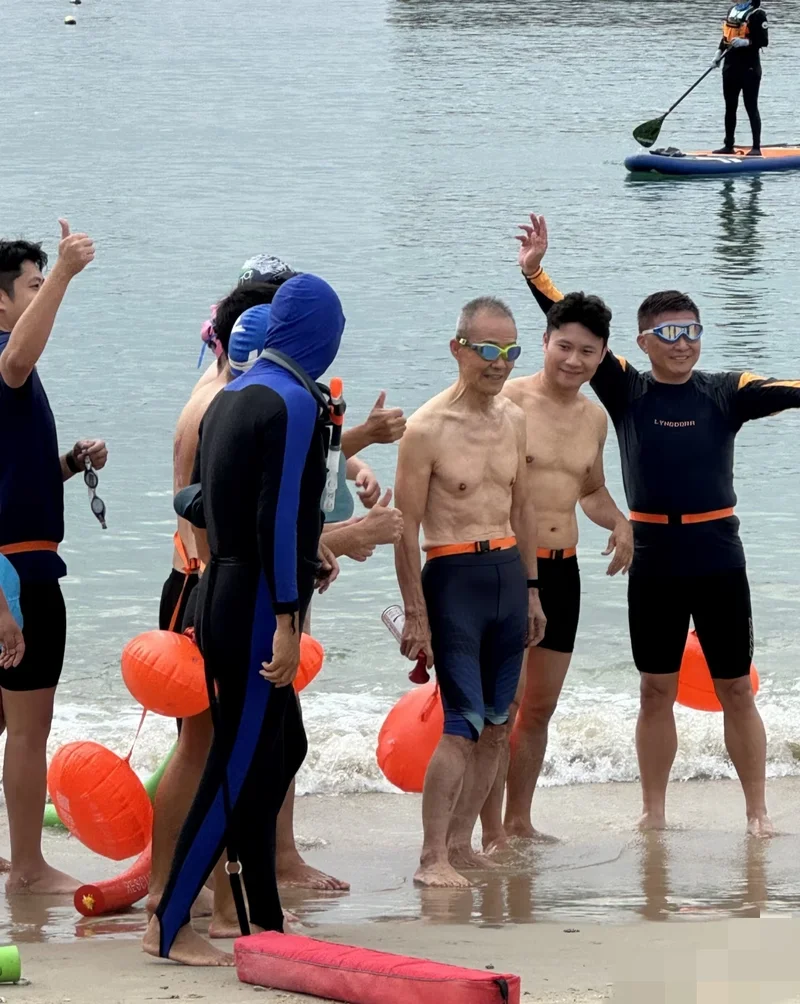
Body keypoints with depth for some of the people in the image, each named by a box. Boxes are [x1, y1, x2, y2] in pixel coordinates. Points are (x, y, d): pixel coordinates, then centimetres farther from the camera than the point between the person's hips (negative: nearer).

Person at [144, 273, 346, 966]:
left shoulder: (233, 397, 12)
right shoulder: (295, 403, -14)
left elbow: (197, 503, 20)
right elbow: (278, 519, -20)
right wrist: (287, 620, -20)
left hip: (222, 591, 9)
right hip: (258, 604, -9)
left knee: (281, 748, 15)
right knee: (239, 763, -5)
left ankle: (265, 920, 18)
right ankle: (169, 925, -4)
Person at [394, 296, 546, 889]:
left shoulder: (513, 420, 9)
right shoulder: (428, 429, -11)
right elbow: (406, 527, -11)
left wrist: (531, 590, 19)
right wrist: (415, 614, -13)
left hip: (509, 574, 7)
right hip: (453, 576, -7)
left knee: (496, 724, 8)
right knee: (464, 723, -13)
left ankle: (460, 843, 16)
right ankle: (433, 858, -11)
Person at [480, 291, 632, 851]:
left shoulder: (595, 418, 11)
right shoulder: (508, 402, -11)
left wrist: (618, 522, 7)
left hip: (563, 569, 7)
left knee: (541, 706, 13)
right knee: (501, 704, -9)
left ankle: (520, 821, 25)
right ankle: (492, 833, -4)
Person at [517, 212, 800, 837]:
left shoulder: (725, 393, 0)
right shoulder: (627, 392, 2)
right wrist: (536, 273, -16)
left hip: (717, 555, -1)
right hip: (654, 557, 1)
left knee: (736, 690, 5)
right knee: (657, 690, 9)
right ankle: (654, 813, 17)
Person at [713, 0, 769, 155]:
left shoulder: (757, 14, -11)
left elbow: (764, 41, -15)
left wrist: (745, 42, -27)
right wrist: (720, 52, 13)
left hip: (749, 68, -8)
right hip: (730, 66, 8)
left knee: (751, 107, -5)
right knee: (730, 107, 12)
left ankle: (756, 148, -2)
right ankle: (729, 145, 20)